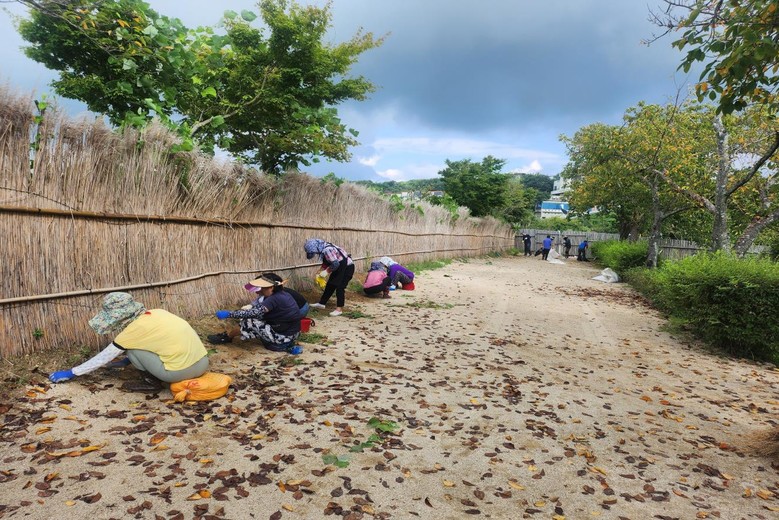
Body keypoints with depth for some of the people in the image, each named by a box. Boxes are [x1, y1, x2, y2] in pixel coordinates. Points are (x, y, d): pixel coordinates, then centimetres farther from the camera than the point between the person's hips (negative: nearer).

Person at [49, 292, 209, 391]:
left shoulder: (135, 328, -5)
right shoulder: (156, 313, 13)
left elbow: (103, 358, 7)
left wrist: (71, 373, 18)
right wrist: (127, 361, 39)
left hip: (182, 371, -7)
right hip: (203, 362, 7)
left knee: (131, 347, 5)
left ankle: (152, 381, 8)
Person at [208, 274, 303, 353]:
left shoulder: (274, 299, -23)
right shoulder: (282, 294, 5)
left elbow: (254, 313, -30)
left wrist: (228, 314, -26)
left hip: (283, 336, -9)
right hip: (291, 333, 9)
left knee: (248, 323, -9)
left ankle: (226, 336, 17)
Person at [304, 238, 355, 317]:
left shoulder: (327, 250, -30)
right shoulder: (323, 249, -1)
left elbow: (335, 264, -31)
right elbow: (326, 262, 11)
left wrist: (326, 271, -19)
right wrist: (321, 272, 1)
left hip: (347, 267, -10)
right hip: (340, 267, 10)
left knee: (340, 287, -8)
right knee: (330, 285, 14)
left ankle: (339, 309, -1)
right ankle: (321, 303, 24)